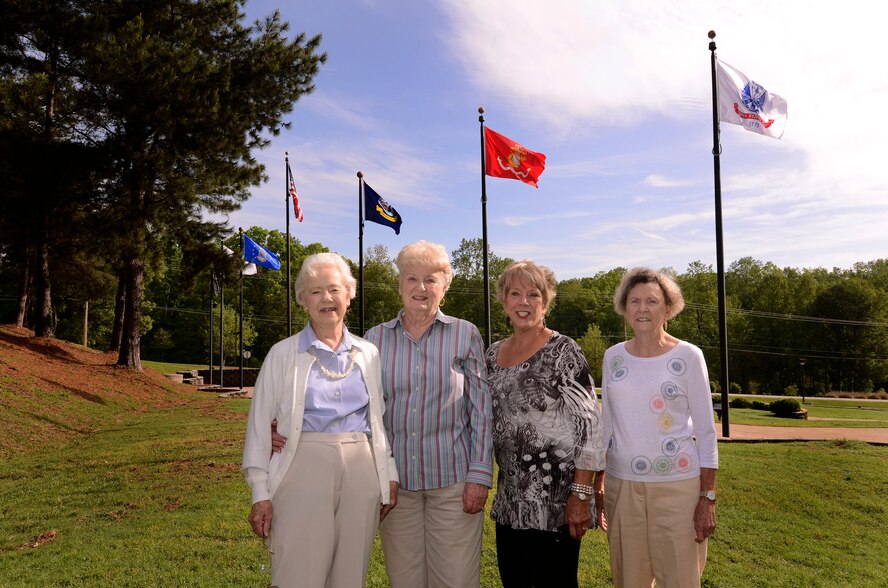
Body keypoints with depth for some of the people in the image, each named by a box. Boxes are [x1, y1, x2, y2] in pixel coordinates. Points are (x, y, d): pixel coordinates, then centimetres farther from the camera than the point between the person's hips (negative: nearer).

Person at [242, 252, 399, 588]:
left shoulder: (368, 354, 10)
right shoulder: (283, 354, 1)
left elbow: (381, 420, 13)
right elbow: (260, 424, 1)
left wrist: (390, 476, 8)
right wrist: (260, 492, -4)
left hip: (361, 477, 3)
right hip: (304, 475, -3)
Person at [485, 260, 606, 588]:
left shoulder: (563, 351, -10)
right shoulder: (493, 354, 8)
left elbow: (589, 425, -14)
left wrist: (581, 494, -18)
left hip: (556, 501, -6)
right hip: (510, 501, 6)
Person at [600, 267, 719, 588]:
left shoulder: (688, 356, -5)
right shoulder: (613, 356, 4)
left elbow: (706, 433, -3)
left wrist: (708, 498, -8)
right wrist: (596, 486, 11)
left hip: (677, 486, -3)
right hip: (621, 486, 3)